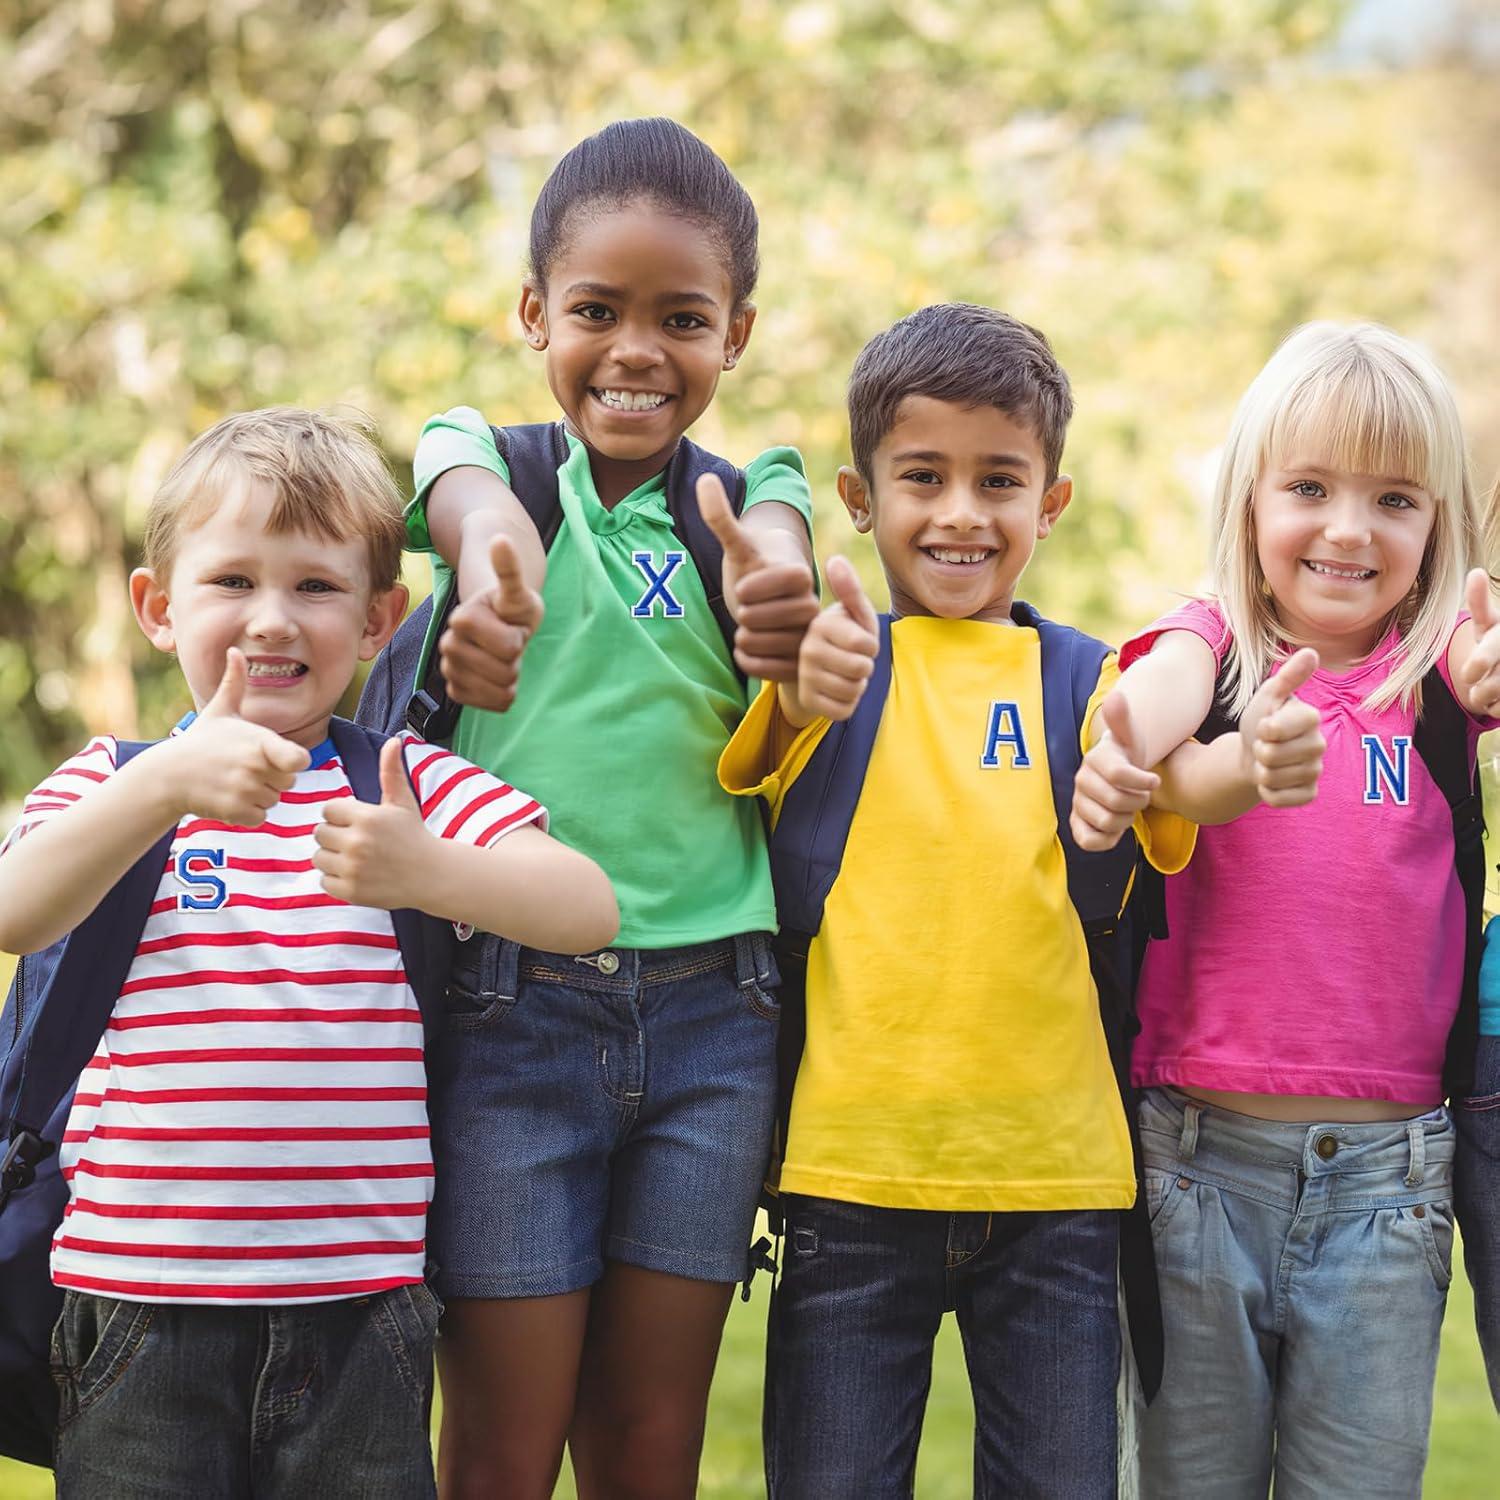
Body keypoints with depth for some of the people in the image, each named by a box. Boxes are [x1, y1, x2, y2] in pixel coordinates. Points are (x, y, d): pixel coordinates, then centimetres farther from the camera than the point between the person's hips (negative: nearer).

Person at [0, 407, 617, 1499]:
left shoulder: (405, 784, 5)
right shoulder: (115, 782, 7)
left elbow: (590, 911, -8)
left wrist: (425, 873, -28)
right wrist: (167, 785, -29)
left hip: (358, 1309, 0)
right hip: (142, 1298, 0)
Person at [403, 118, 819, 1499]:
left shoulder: (746, 492, 9)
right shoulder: (483, 446, 5)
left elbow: (773, 538, -16)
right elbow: (480, 507, -19)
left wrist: (782, 590, -42)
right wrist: (493, 560, -45)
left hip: (711, 1012, 2)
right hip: (514, 1004, -2)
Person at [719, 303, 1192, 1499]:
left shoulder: (1084, 681, 7)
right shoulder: (833, 657, 5)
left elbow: (1162, 815, -12)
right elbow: (749, 759, -16)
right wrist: (805, 692, -40)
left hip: (1054, 1175, 1)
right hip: (852, 1165, -1)